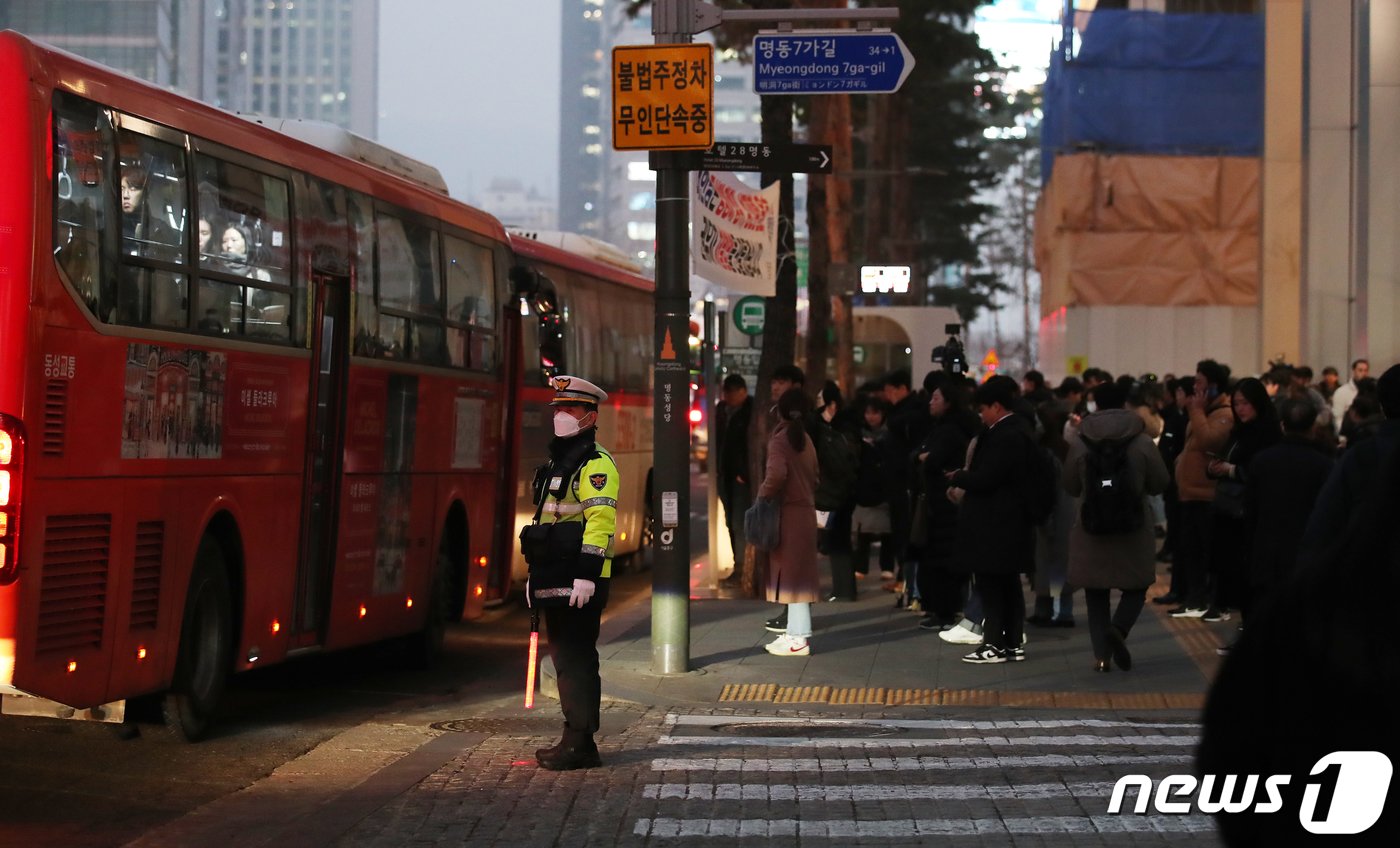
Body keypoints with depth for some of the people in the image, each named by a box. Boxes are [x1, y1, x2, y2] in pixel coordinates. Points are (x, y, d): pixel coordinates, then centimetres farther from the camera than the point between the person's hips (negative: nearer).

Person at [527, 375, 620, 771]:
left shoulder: (596, 464, -11)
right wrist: (535, 574, 25)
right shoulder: (557, 463, 21)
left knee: (575, 659, -10)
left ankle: (578, 743, -9)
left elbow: (600, 521, -20)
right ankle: (578, 742, 16)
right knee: (568, 657, 11)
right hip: (557, 579, 10)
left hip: (581, 582, -10)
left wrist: (586, 575, -26)